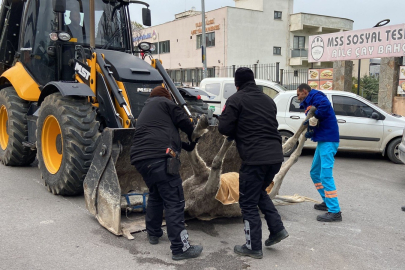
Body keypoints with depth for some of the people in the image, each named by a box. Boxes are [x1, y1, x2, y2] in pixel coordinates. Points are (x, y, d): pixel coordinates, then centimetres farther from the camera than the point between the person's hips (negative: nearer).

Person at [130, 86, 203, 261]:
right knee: (174, 202, -7)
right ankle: (180, 248, -7)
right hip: (159, 157, -9)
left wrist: (184, 144, 33)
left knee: (155, 195, 28)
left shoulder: (145, 111, 34)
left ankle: (153, 233, 37)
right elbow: (184, 122, 5)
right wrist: (193, 139, 23)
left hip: (141, 158, 9)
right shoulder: (163, 103, 11)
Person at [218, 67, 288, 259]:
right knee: (259, 192, 28)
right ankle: (277, 228, 21)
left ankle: (253, 247, 15)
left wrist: (237, 132, 15)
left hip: (255, 158, -7)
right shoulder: (268, 100, 18)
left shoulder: (236, 99, -2)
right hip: (275, 155, 7)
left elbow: (223, 128, -6)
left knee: (248, 202, 8)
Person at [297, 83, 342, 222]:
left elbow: (325, 104, -29)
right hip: (323, 140, 11)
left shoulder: (315, 95, -6)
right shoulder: (309, 104, 22)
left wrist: (314, 118, -21)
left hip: (328, 140, -11)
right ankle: (327, 202, 29)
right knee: (315, 173, 19)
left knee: (326, 175, -12)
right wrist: (310, 132, -3)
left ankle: (335, 211, -9)